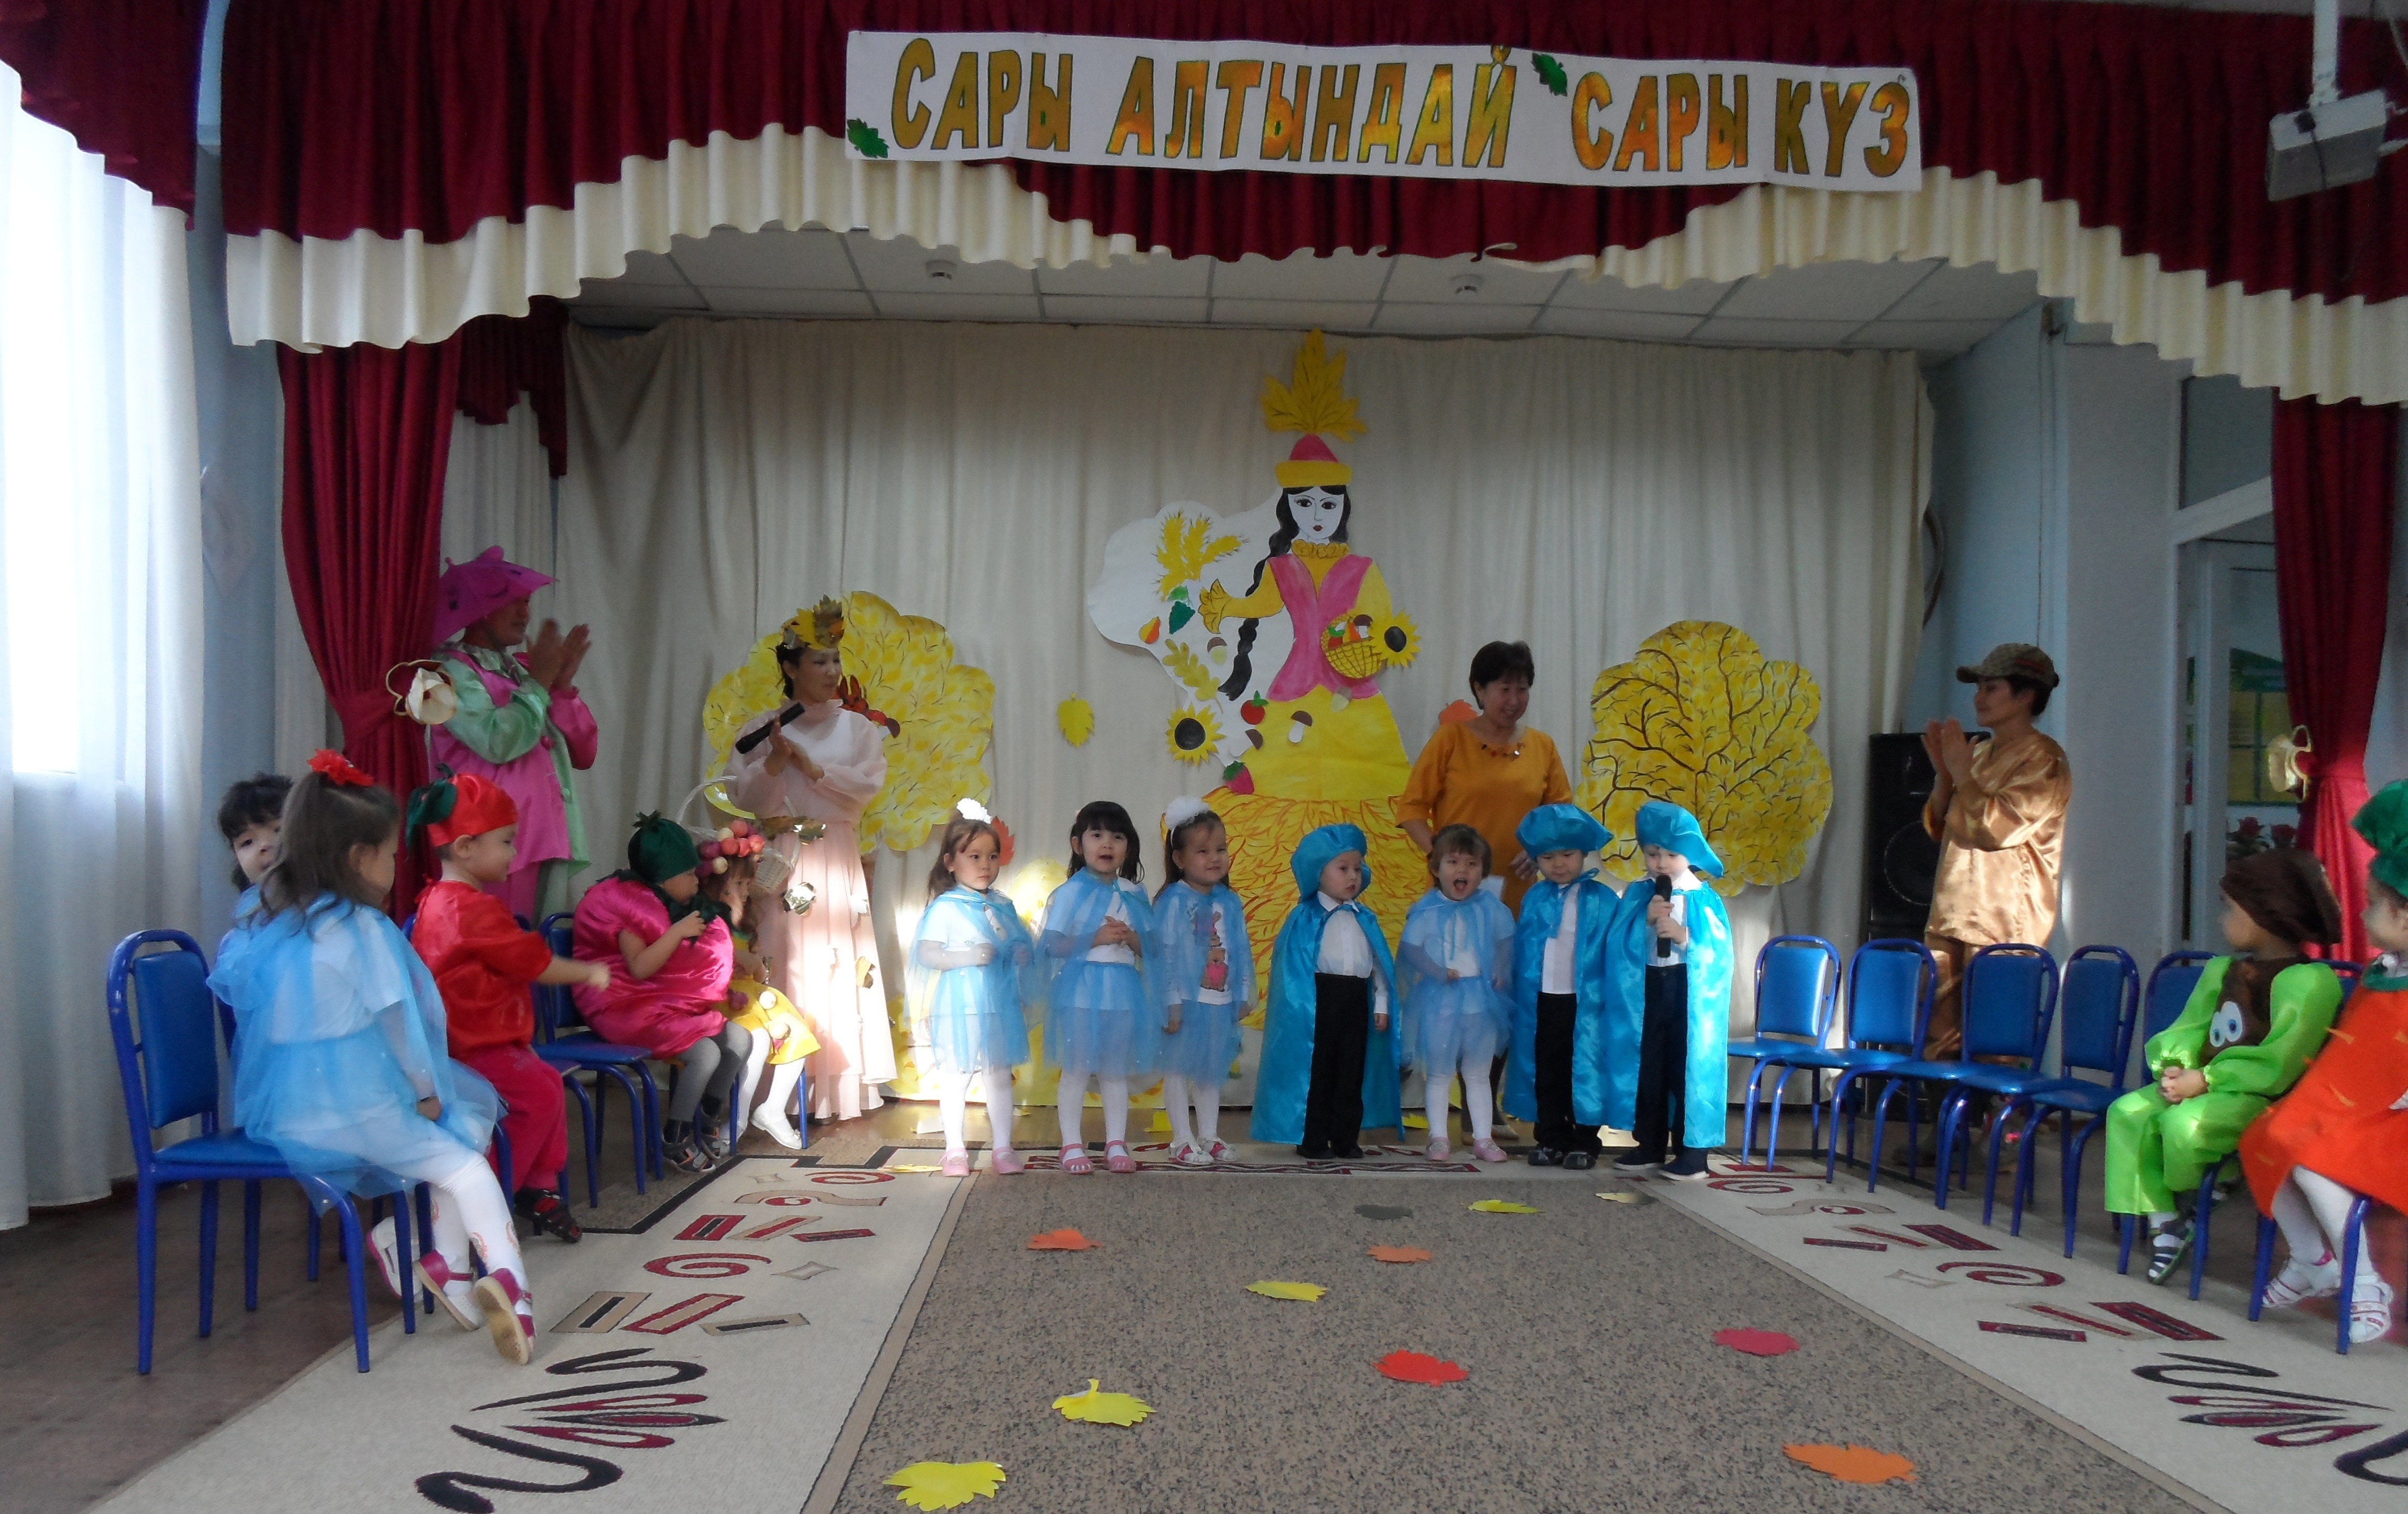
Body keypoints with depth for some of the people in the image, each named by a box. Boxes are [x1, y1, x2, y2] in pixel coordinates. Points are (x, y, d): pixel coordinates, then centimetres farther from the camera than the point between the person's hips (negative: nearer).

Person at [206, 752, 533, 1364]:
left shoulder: (264, 923, 8)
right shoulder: (362, 928, -10)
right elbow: (398, 1020, -8)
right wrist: (428, 1093, 4)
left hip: (276, 1113, 7)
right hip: (351, 1111, -7)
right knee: (467, 1165, 7)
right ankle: (507, 1278, -14)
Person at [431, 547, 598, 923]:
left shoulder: (522, 668, 18)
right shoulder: (452, 671, -3)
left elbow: (583, 754, 14)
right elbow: (498, 743, -21)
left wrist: (563, 686, 1)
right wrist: (538, 683, -7)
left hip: (549, 840, 7)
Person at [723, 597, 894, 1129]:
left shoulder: (856, 727, 8)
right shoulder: (765, 729, 4)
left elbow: (869, 785, -6)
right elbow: (749, 799, -1)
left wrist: (811, 766, -11)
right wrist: (775, 761, -16)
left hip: (838, 861, 2)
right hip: (784, 859, -2)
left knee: (836, 968, -2)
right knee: (791, 966, -8)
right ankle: (776, 1101, -5)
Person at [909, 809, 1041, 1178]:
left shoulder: (1003, 905, 9)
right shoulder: (945, 908, -8)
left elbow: (1020, 945, 20)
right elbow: (926, 954, -14)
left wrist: (1022, 954, -2)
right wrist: (968, 956, -23)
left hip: (1000, 1006, 5)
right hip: (958, 1008, -5)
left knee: (1000, 1077, 10)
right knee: (955, 1078, 4)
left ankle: (1003, 1147, 19)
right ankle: (955, 1150, 16)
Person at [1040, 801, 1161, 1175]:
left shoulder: (1134, 895, 8)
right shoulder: (1071, 892, -4)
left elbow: (1154, 949, 9)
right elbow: (1053, 946, -11)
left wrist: (1133, 939, -12)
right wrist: (1096, 938, -18)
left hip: (1122, 992, 4)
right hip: (1081, 990, -4)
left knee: (1116, 1071, 10)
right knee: (1076, 1070, 1)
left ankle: (1116, 1144, 18)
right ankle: (1072, 1145, 10)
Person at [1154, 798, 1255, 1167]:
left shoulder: (1230, 903, 6)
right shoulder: (1174, 901, -12)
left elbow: (1241, 952, 11)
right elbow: (1165, 953, -14)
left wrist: (1243, 995, 10)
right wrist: (1171, 1003, -16)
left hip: (1220, 1003, 6)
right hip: (1186, 1001, -6)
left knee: (1212, 1069, 15)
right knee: (1179, 1068, 4)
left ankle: (1209, 1136, 25)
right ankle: (1183, 1140, 11)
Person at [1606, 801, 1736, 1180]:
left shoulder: (1705, 899, -4)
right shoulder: (1637, 896, 4)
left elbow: (1718, 950, -10)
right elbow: (1621, 945, -3)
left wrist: (1685, 938, -24)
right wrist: (1645, 922, -18)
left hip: (1690, 991, -3)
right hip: (1645, 989, 3)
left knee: (1689, 1068, 0)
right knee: (1647, 1067, 10)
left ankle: (1693, 1150, 8)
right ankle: (1650, 1146, 21)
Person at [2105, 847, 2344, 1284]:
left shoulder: (2308, 981, -13)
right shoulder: (2222, 971, 13)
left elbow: (2276, 1063, -20)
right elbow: (2186, 1031, 10)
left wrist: (2204, 1080, -21)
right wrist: (2174, 1068, -11)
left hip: (2260, 1098, -8)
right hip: (2207, 1086, 8)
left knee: (2185, 1122, -33)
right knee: (2128, 1112, -12)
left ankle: (2187, 1210, -2)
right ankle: (2163, 1224, -8)